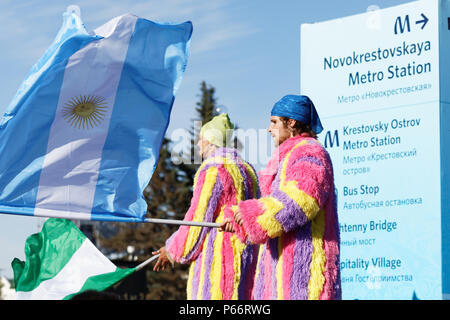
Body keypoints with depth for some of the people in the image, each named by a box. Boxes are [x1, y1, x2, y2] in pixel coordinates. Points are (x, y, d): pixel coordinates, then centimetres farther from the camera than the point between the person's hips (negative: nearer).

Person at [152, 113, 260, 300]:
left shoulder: (212, 172, -12)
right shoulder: (248, 171, 13)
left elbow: (198, 219, -12)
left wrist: (172, 251, 1)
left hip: (218, 257, -8)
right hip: (246, 260, 8)